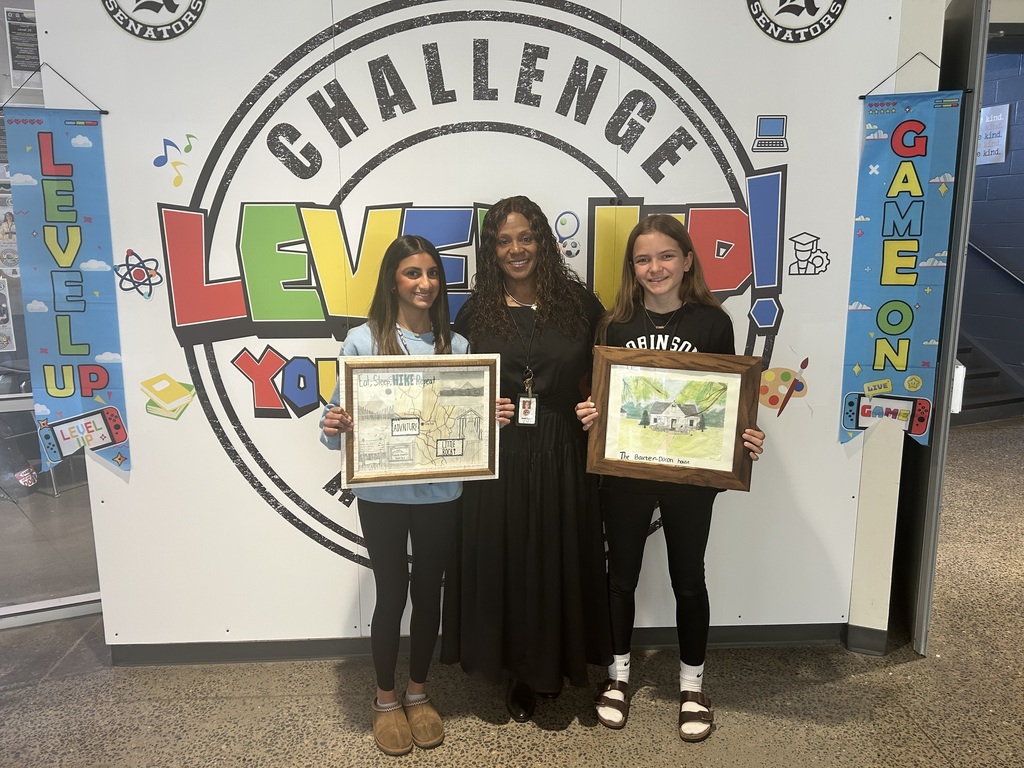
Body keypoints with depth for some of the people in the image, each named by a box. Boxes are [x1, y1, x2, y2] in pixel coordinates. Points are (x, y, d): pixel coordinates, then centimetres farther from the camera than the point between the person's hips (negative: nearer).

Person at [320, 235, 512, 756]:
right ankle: (385, 699, 33)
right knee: (392, 592, 9)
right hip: (382, 493, -2)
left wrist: (492, 419, -11)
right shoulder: (363, 340, -5)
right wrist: (334, 427, -26)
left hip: (440, 493, 3)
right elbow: (340, 413, -4)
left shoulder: (457, 345, 3)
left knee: (428, 591, 14)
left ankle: (418, 694, 36)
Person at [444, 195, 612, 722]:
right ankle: (518, 671, 31)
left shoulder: (579, 303, 2)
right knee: (502, 560, 9)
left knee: (558, 560, 10)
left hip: (561, 458, 0)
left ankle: (551, 663, 34)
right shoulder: (476, 312, 3)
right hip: (497, 458, 0)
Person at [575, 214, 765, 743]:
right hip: (624, 472, 1)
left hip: (691, 474, -1)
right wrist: (587, 415, -16)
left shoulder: (713, 323, -5)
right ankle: (618, 674, 37)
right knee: (622, 575, 15)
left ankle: (692, 685, 35)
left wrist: (746, 439, -15)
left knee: (688, 579, 14)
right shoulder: (615, 324, -2)